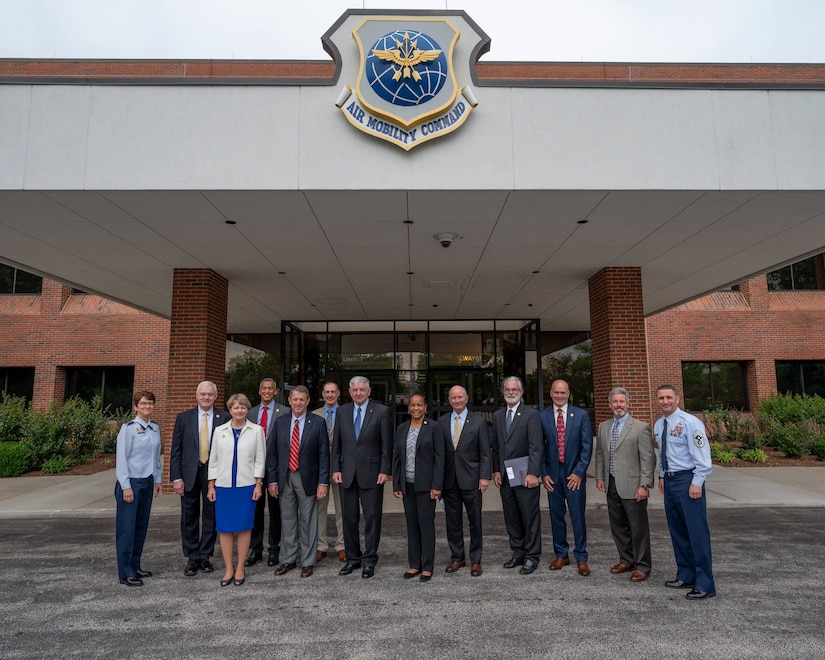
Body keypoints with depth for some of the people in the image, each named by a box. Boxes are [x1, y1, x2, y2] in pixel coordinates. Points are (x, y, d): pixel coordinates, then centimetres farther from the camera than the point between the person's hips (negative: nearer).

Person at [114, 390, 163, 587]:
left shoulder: (155, 428, 7)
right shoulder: (128, 428, -11)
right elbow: (121, 458, -12)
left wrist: (158, 479, 14)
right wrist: (126, 486, -13)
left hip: (148, 482, 6)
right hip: (131, 482, -6)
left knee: (141, 526, 13)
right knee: (127, 527, 0)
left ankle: (135, 565, 24)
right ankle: (125, 573, 8)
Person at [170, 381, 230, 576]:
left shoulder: (224, 418, -2)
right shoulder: (184, 418, 2)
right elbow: (175, 450, 2)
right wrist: (176, 477, -4)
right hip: (189, 474, 1)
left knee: (211, 517, 8)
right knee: (189, 518, 9)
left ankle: (205, 556, 23)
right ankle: (192, 558, 22)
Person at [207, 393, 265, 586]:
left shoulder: (256, 430, 0)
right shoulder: (219, 431, 5)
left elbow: (260, 459, 1)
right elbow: (213, 459, 8)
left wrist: (258, 484, -4)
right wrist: (211, 486, 5)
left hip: (247, 485, -2)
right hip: (223, 486, 2)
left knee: (244, 527, 3)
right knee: (224, 527, 4)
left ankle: (240, 568, 16)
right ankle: (228, 568, 17)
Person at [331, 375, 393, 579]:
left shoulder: (382, 411, -3)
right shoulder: (342, 411, 8)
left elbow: (387, 444, -4)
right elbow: (336, 444, 9)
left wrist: (385, 471, -9)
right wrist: (336, 468, 2)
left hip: (371, 474, -3)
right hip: (347, 474, 3)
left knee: (372, 518, 4)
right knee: (349, 519, 11)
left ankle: (369, 560, 17)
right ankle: (352, 558, 25)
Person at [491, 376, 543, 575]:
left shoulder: (531, 414, -6)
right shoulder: (497, 415, 11)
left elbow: (536, 447, -11)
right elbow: (495, 446, 12)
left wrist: (533, 473, -17)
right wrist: (496, 470, 5)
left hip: (524, 475, -5)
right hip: (505, 476, 5)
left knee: (530, 517, 3)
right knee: (511, 517, 13)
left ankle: (531, 556, 15)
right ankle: (517, 552, 26)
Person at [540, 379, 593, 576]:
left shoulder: (581, 415, -1)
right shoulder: (542, 417, 1)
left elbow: (587, 446, -2)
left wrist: (579, 472, -8)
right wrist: (544, 474, -2)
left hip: (574, 474, -1)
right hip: (552, 476, 1)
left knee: (578, 517, 1)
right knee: (556, 516, 10)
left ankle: (581, 558, 15)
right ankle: (561, 555, 25)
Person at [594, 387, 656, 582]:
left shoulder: (641, 427, -9)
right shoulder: (603, 427, 9)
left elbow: (648, 459, -11)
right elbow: (600, 453, 18)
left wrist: (644, 485, -15)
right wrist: (600, 476, 11)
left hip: (632, 486, -6)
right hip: (611, 485, 6)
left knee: (638, 528, 4)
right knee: (617, 526, 16)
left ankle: (642, 566, 19)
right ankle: (626, 560, 32)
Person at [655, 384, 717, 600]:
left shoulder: (690, 422, -13)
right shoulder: (658, 425, 9)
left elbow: (702, 455, -16)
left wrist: (696, 483, -19)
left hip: (687, 480, -8)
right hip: (669, 480, 8)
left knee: (697, 532, -4)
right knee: (677, 531, 15)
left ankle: (705, 585, 5)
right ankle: (686, 576, 27)